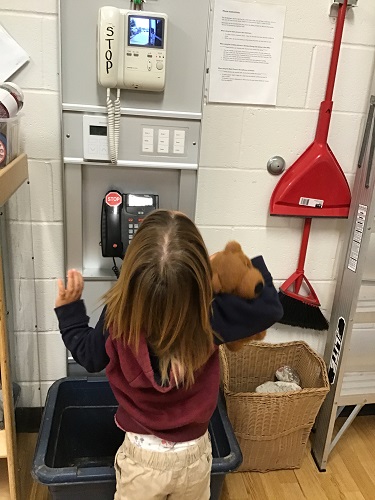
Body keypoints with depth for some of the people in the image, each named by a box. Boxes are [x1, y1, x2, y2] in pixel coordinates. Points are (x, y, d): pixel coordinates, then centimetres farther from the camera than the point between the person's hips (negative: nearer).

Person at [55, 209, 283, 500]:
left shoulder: (118, 318, -25)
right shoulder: (210, 319, -27)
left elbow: (88, 355, -4)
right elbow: (271, 308, -15)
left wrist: (69, 308, 6)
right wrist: (251, 264, -5)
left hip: (142, 458, 0)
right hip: (195, 456, 1)